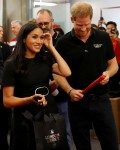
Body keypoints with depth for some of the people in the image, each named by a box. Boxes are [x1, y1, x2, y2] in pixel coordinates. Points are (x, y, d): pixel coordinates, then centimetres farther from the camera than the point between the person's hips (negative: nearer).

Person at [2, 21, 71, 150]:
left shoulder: (44, 60, 7)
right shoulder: (12, 64, -9)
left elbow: (66, 72, -9)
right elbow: (7, 100, -11)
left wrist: (51, 47, -5)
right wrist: (30, 99, -28)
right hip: (25, 120, -5)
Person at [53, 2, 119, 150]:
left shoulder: (103, 37, 0)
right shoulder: (63, 43, -4)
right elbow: (58, 72, -2)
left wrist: (108, 73, -14)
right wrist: (70, 91, -18)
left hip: (101, 99, 1)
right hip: (77, 101, 0)